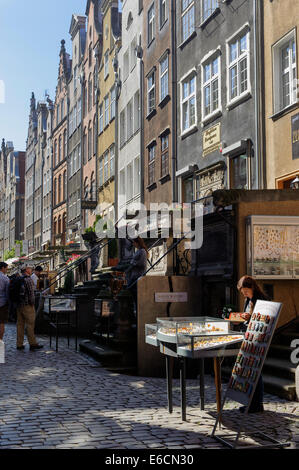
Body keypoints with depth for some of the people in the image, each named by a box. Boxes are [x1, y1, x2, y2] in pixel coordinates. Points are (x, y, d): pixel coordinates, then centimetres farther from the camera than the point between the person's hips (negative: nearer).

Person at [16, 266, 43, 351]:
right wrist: (32, 303, -7)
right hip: (27, 305, -8)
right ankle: (32, 344, -2)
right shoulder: (28, 279, -12)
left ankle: (19, 344, 11)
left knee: (20, 324, 9)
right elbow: (31, 292, -16)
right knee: (30, 324, -4)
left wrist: (17, 302, 19)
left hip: (19, 305, 8)